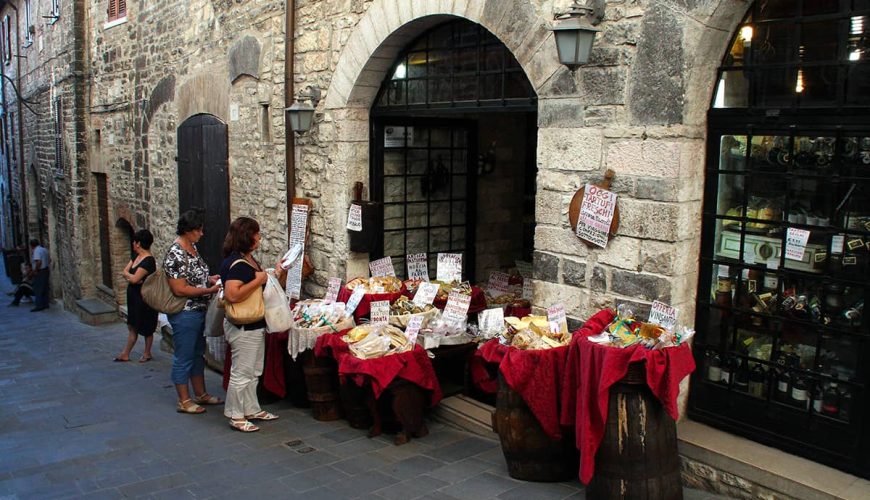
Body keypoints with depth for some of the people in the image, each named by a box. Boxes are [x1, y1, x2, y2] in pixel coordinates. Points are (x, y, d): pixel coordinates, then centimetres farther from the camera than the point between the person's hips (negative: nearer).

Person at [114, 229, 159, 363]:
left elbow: (134, 279, -26)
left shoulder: (148, 261, -22)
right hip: (134, 297, 9)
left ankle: (147, 353, 20)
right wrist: (130, 276, -16)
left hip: (144, 298, -9)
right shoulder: (137, 257, 8)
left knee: (146, 328, 7)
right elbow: (125, 271, 5)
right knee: (132, 326, 14)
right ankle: (125, 354, 21)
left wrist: (126, 274, -5)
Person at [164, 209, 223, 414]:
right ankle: (184, 401, 15)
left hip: (199, 311, 10)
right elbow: (180, 289, -24)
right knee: (184, 358, 3)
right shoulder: (175, 255, -21)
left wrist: (209, 279, 4)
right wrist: (209, 290, -20)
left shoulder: (192, 247, 8)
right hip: (184, 314, -10)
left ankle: (200, 394, 31)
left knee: (197, 354, 19)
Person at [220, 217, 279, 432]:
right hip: (243, 327, -11)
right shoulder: (236, 263, -21)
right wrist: (259, 280, -26)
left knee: (253, 371, 19)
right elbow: (232, 294, -33)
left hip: (255, 325, 11)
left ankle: (251, 410, 30)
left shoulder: (248, 259, 10)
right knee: (242, 372, 0)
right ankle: (236, 416, 11)